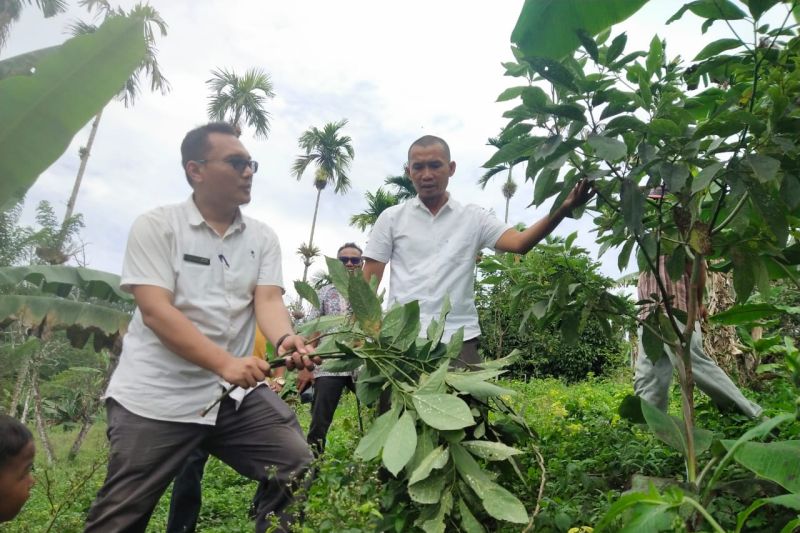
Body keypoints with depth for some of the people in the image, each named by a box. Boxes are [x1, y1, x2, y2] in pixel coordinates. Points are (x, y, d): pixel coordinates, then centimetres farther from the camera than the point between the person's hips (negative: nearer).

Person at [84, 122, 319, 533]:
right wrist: (224, 362, -28)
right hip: (156, 397, -3)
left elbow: (267, 300, -5)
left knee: (300, 470, -2)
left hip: (237, 392, 4)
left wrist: (285, 340, -28)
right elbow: (155, 311, -16)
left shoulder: (263, 237, 6)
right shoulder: (156, 226, -6)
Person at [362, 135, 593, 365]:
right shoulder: (391, 218, 6)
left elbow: (519, 243, -9)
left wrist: (563, 208, -24)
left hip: (459, 338, 1)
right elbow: (368, 282, 5)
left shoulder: (473, 217, 6)